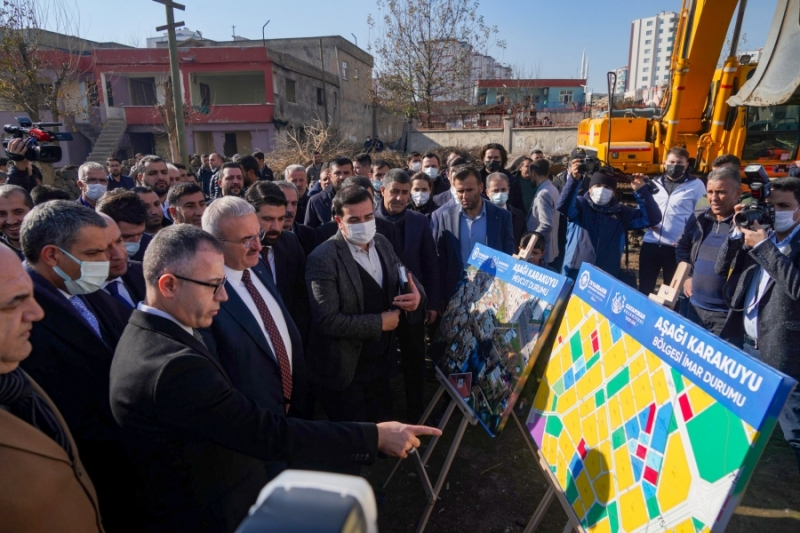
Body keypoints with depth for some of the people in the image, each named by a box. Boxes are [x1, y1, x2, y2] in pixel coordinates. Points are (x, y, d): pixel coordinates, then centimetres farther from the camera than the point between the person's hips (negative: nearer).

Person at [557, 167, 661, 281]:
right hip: (575, 273, -2)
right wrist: (573, 179, -35)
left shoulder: (621, 212, 12)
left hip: (607, 277, 3)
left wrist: (641, 190, -4)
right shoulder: (580, 204, 2)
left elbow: (653, 218, 6)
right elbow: (562, 206, -20)